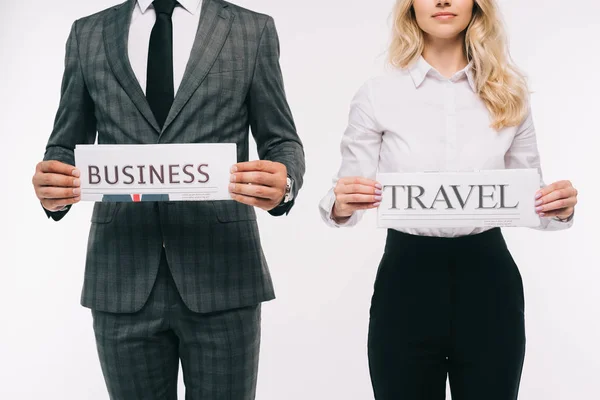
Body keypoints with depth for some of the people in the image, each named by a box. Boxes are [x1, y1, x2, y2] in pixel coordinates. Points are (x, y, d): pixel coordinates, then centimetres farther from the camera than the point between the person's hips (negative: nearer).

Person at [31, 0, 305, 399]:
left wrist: (284, 183, -18)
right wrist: (54, 191, -12)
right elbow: (65, 147, 12)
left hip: (221, 276, -1)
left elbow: (283, 142, 5)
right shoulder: (88, 34, 10)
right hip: (122, 279, 2)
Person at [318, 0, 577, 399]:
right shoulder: (377, 94, -3)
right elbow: (346, 204, -1)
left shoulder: (509, 93, 4)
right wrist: (342, 204, -24)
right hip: (406, 279, -2)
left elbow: (531, 196, 10)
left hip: (488, 279, 2)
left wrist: (560, 207, -12)